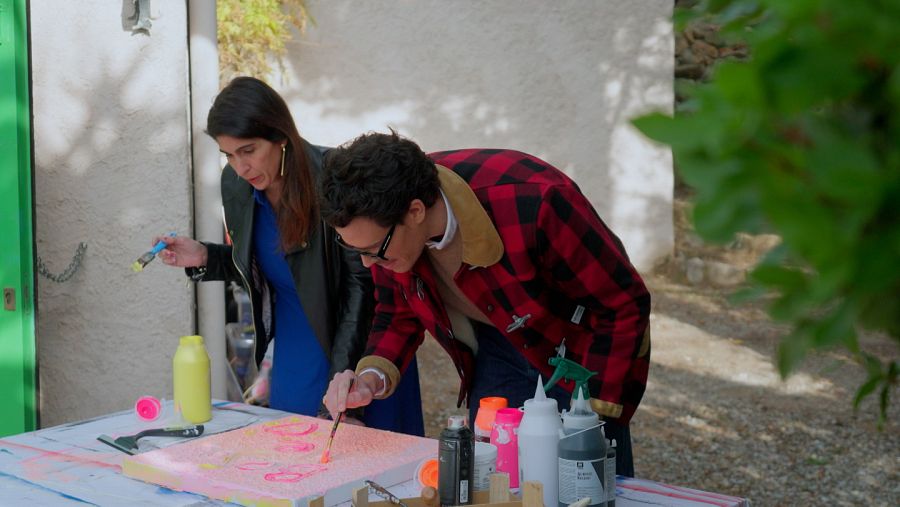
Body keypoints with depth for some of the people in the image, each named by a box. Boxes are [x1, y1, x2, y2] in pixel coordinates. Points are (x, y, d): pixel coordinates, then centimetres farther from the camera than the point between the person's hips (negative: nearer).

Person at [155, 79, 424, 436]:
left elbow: (362, 280, -17)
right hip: (294, 360, 5)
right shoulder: (235, 185, -3)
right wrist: (203, 259, -6)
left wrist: (341, 379, -20)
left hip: (356, 351, -5)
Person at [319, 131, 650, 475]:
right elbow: (399, 313, 1)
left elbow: (625, 306, -25)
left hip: (581, 351, -4)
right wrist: (373, 377, -18)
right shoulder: (384, 225, -19)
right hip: (496, 355, 5)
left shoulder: (532, 204, -37)